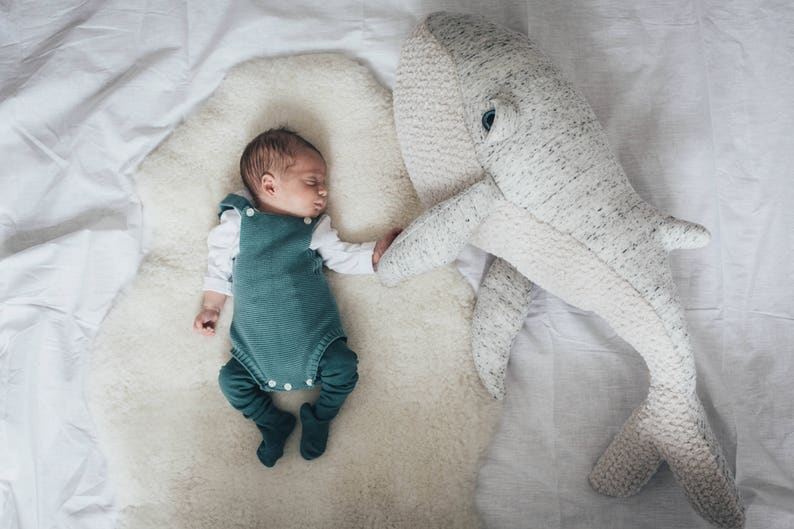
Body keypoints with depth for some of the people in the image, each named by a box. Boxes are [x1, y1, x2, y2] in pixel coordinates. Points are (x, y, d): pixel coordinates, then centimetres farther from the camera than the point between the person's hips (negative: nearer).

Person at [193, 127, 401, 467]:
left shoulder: (315, 228, 7)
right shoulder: (236, 222, 1)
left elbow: (344, 257, 13)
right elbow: (219, 266, 11)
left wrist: (378, 251, 1)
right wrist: (211, 308, 9)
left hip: (315, 336, 0)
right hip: (260, 345, 0)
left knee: (344, 367, -15)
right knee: (231, 379, -7)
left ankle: (319, 418, 12)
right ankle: (273, 423, 14)